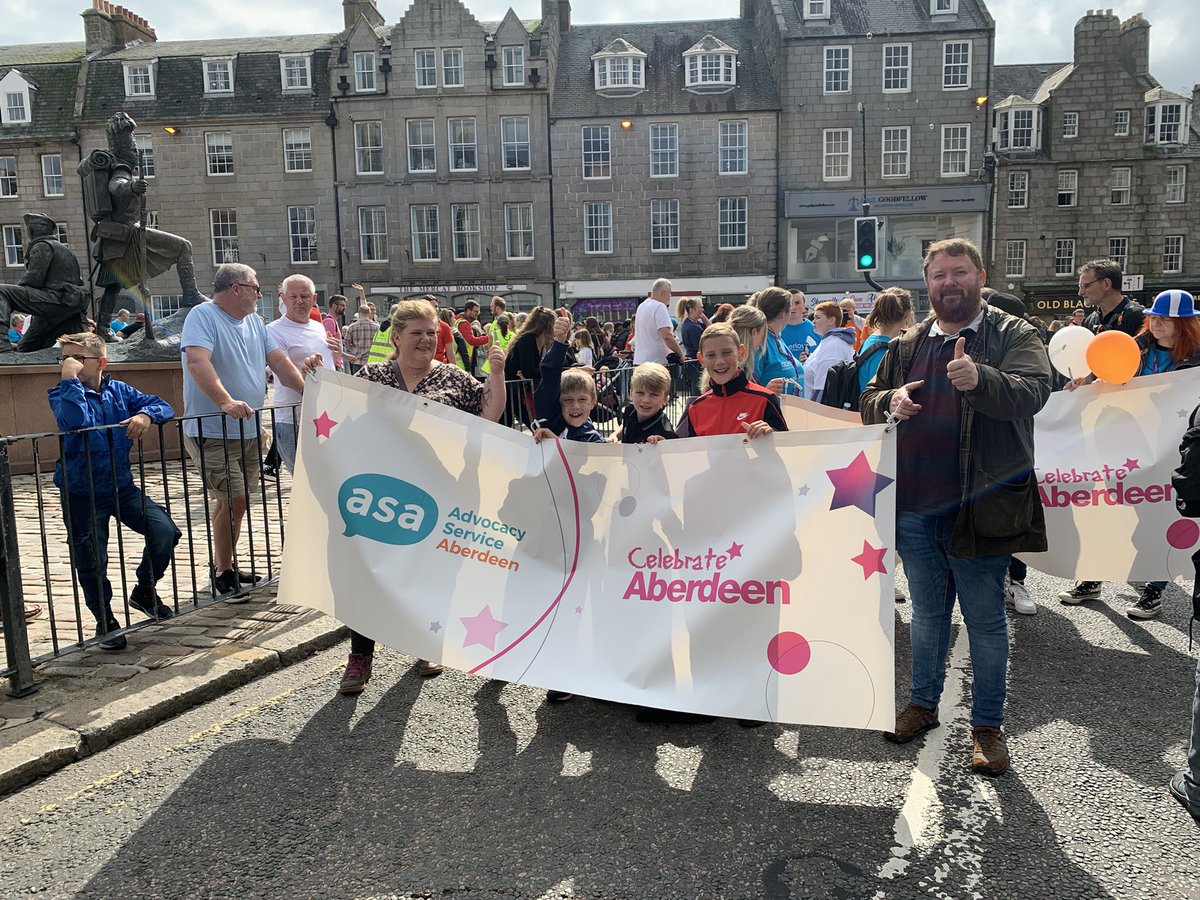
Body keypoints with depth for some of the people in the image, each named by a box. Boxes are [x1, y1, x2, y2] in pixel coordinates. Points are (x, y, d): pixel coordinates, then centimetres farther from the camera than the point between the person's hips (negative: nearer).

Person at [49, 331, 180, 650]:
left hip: (122, 486, 3)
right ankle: (104, 620, 23)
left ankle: (144, 590, 15)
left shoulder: (118, 390, 5)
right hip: (81, 494, -3)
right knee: (91, 561, 2)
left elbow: (163, 406, 1)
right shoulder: (62, 393, -6)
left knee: (165, 532, -11)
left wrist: (145, 415, -20)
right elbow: (74, 420, -28)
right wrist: (70, 379, -24)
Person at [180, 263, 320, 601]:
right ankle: (223, 575, 5)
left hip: (248, 431, 8)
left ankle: (223, 565, 28)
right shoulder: (202, 316, -10)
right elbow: (197, 361, -25)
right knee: (234, 500, -11)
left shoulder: (253, 321, 15)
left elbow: (278, 360, 15)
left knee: (232, 500, 14)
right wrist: (226, 402, -38)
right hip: (212, 431, -8)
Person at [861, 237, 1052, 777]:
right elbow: (868, 404, 17)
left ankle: (987, 725, 24)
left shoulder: (1014, 337, -2)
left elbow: (1031, 392, -20)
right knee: (927, 612, 19)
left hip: (978, 506, -4)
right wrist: (890, 401, -7)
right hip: (913, 507, 4)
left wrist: (979, 379, -40)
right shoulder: (908, 347, 11)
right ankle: (923, 704, 35)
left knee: (985, 620, 8)